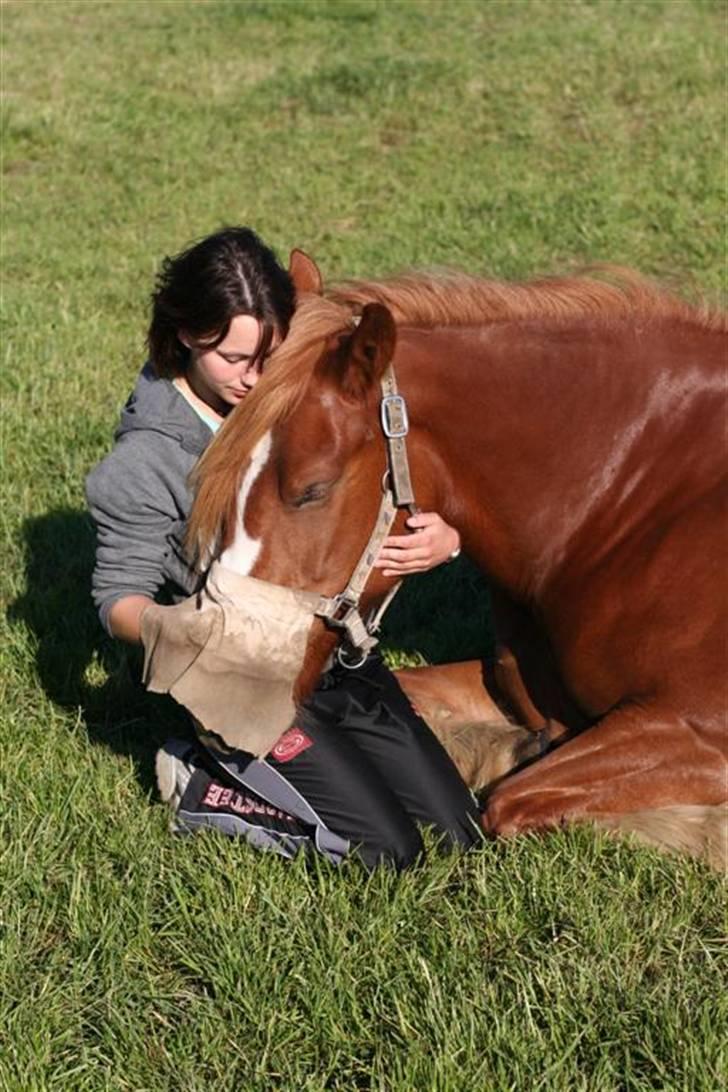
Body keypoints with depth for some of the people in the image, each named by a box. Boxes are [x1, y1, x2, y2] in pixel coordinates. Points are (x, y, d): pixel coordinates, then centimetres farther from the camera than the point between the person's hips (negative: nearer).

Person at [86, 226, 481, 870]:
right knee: (388, 850, -11)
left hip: (341, 657, 6)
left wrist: (442, 539, -21)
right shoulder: (145, 461, -16)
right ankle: (203, 787, 5)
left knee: (460, 833, 6)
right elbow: (119, 598, -12)